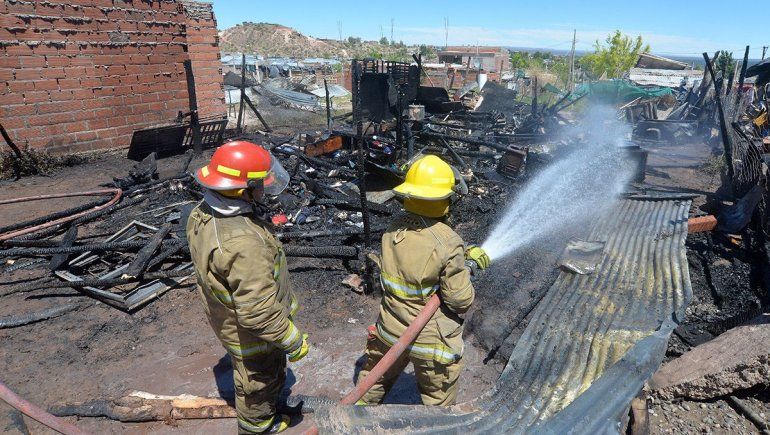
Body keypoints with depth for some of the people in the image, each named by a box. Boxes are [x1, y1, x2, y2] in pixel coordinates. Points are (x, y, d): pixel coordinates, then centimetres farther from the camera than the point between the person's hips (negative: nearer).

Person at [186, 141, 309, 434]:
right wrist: (293, 342, -21)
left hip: (225, 316, 9)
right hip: (251, 333, -8)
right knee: (259, 383, 21)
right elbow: (260, 312, -35)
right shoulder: (243, 243, -42)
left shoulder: (203, 213, -11)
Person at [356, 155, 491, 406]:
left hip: (390, 332, 5)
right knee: (438, 402, 22)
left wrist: (465, 252, 3)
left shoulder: (395, 228, -10)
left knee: (375, 381, 30)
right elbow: (461, 301, -20)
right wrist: (464, 272, -2)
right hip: (431, 339, -5)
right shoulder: (449, 244, -27)